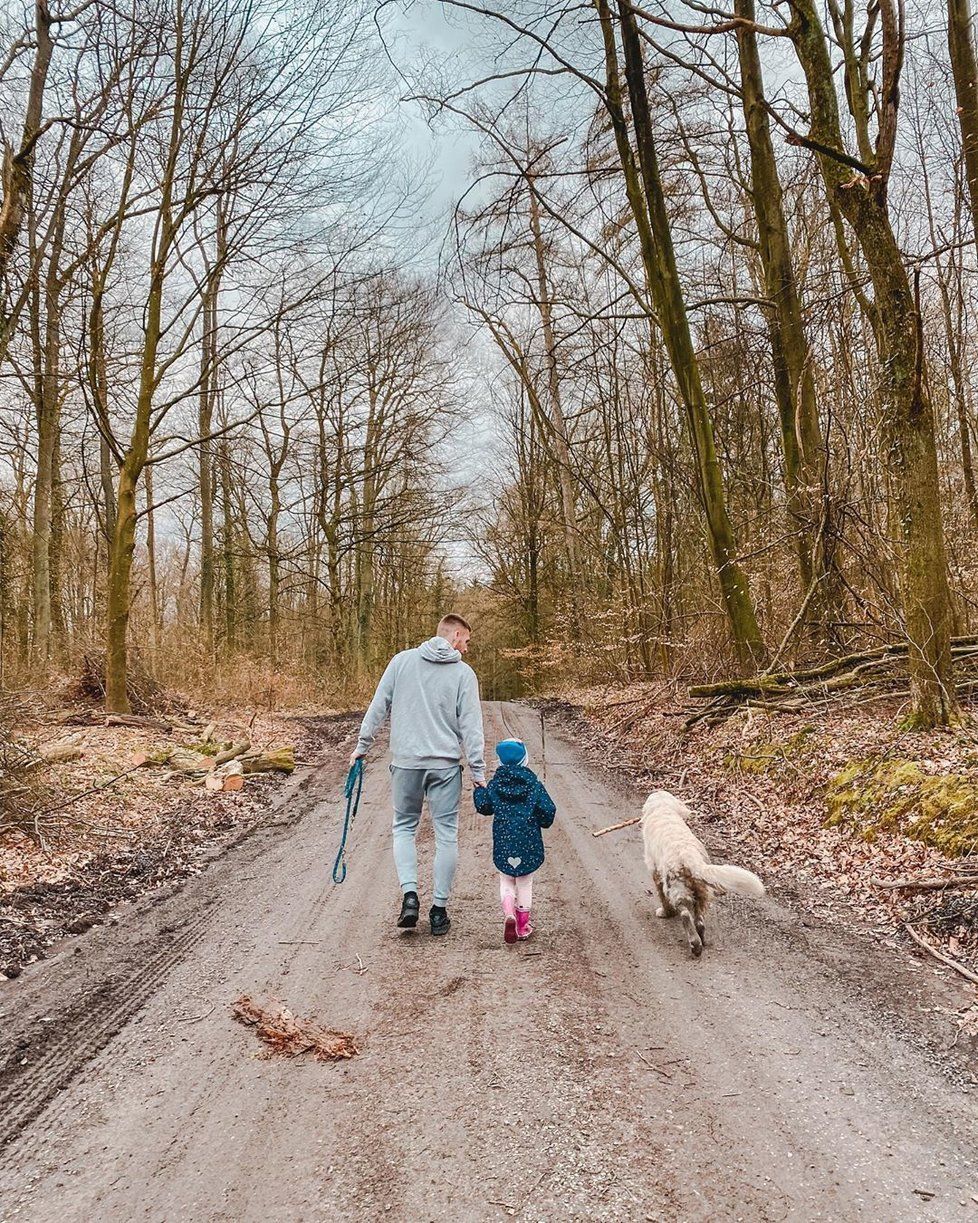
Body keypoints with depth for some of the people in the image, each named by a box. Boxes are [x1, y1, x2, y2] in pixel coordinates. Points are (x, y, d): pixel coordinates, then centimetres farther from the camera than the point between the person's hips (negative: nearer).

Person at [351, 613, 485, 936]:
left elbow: (378, 706, 3)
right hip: (446, 765, -1)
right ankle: (439, 908, 13)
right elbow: (470, 727, -5)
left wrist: (362, 745, 13)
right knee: (446, 834, 9)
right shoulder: (464, 673, -3)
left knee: (404, 827, 17)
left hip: (406, 762, 2)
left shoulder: (402, 661, 2)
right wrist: (478, 772, 0)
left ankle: (409, 894, 1)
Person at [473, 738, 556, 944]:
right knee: (525, 883, 13)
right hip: (529, 844, -1)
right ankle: (523, 925, 18)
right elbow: (548, 810, -8)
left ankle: (509, 913, -10)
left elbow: (483, 807, 4)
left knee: (506, 881, 15)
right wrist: (543, 822, 14)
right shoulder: (534, 784, -6)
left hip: (503, 844, 1)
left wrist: (478, 791, 22)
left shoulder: (495, 783, -2)